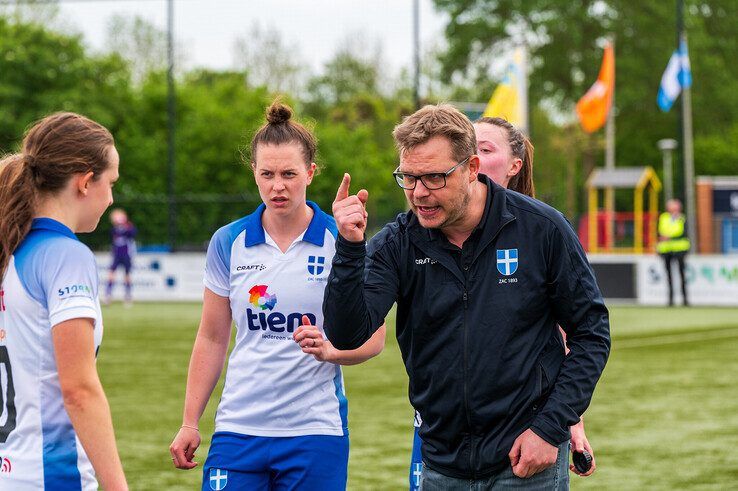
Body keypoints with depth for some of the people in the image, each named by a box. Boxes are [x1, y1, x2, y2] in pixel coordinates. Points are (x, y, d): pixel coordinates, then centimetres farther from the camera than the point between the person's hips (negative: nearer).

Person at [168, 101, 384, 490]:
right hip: (239, 429, 2)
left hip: (315, 432, -2)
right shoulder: (228, 243, 4)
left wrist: (330, 350, -20)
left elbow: (372, 337, 0)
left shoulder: (341, 241, -3)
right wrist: (189, 424, 9)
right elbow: (212, 338, 11)